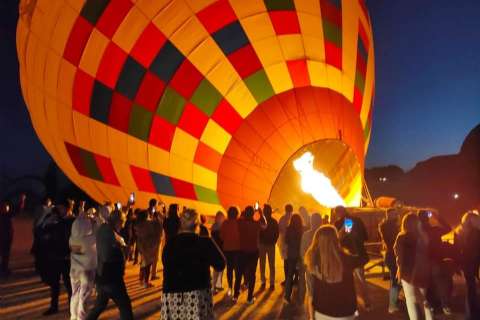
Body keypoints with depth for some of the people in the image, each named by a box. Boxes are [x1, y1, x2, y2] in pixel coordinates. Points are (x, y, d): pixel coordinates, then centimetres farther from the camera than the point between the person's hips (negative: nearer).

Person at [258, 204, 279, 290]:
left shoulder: (274, 222, 0)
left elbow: (276, 234, 3)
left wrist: (274, 242, -4)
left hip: (271, 245, -1)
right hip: (262, 245, 1)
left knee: (271, 265, 3)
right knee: (262, 265, 4)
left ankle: (272, 283, 9)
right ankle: (263, 282, 12)